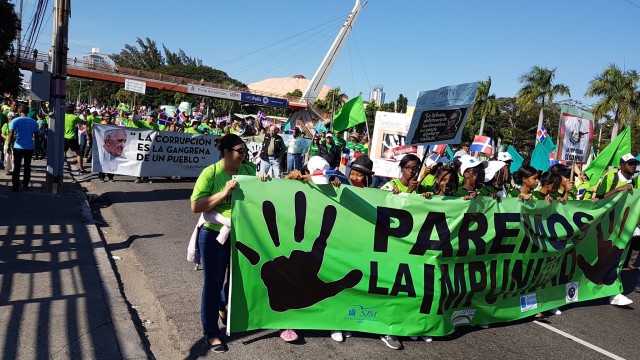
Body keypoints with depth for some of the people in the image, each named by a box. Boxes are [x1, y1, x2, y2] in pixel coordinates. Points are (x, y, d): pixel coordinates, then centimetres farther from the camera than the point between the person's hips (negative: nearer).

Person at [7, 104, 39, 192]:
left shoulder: (15, 121, -5)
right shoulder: (33, 122, 2)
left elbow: (11, 135, -9)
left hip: (18, 147, -2)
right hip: (29, 147, 2)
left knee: (17, 167, 5)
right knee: (27, 167, 12)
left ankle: (15, 186, 5)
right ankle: (25, 185, 17)